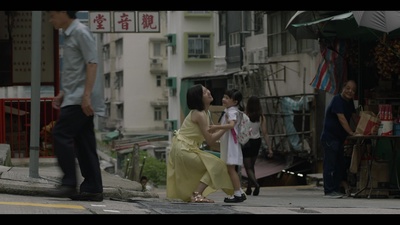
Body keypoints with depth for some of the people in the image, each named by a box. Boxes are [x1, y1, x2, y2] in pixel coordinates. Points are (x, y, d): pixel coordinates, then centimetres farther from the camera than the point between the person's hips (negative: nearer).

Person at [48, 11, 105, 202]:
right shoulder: (68, 35, 20)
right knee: (84, 143, 7)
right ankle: (92, 188, 6)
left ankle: (69, 183, -14)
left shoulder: (81, 32, -9)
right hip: (74, 98, 10)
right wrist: (62, 93, 20)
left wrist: (86, 95, -22)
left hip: (80, 99, -10)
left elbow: (92, 64, -16)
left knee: (61, 134, -14)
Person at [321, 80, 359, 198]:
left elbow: (354, 117, 17)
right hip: (330, 138, -10)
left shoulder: (349, 102, 12)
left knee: (340, 165, 11)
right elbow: (341, 119, -25)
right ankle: (329, 191, -10)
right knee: (330, 164, -9)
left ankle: (336, 189, 16)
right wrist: (352, 133, -30)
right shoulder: (337, 100, -17)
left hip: (340, 138, 10)